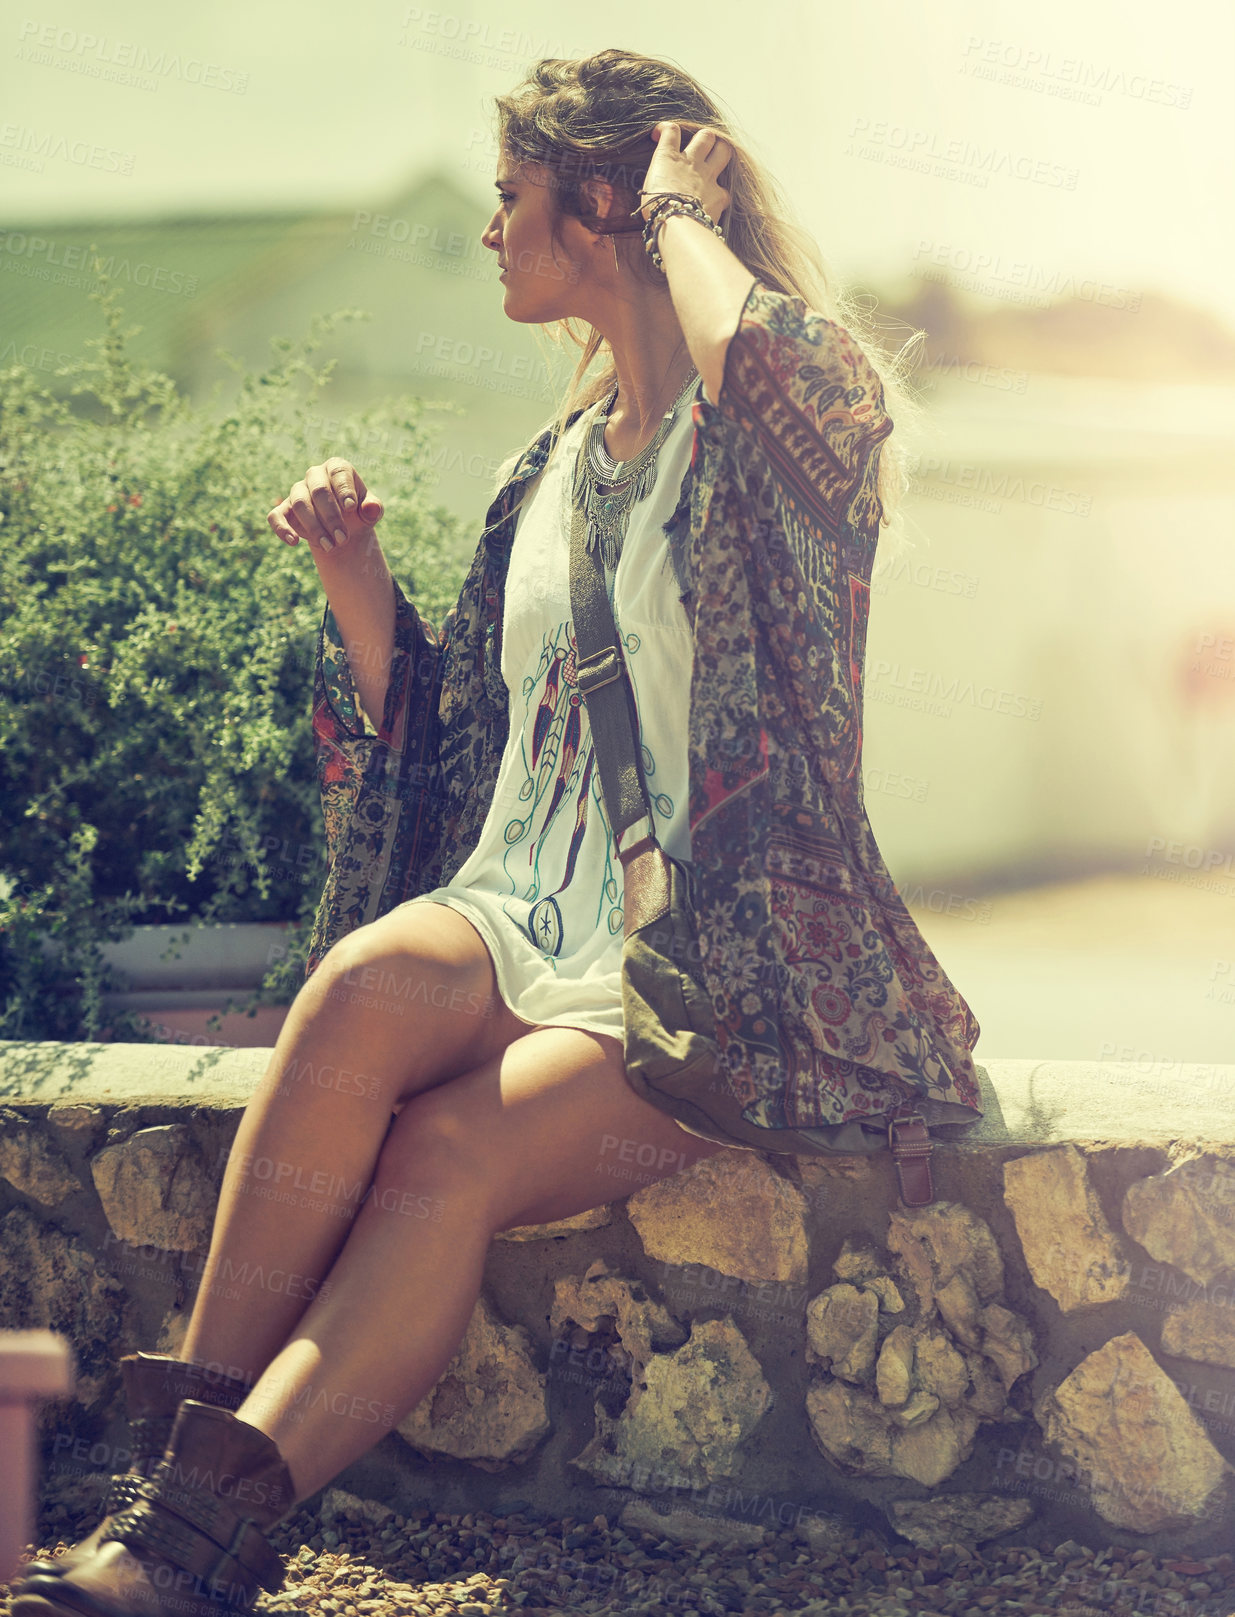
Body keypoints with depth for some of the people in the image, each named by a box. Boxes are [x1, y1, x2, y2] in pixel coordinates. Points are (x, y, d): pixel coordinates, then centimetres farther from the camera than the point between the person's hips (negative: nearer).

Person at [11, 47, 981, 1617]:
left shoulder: (818, 414, 0)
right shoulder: (549, 473, 20)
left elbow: (763, 364, -29)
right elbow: (436, 755, 24)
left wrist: (684, 214, -8)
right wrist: (357, 588, 7)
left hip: (718, 965, -4)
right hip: (530, 909, 5)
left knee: (448, 1153, -31)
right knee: (368, 986, -31)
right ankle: (170, 1476, -33)